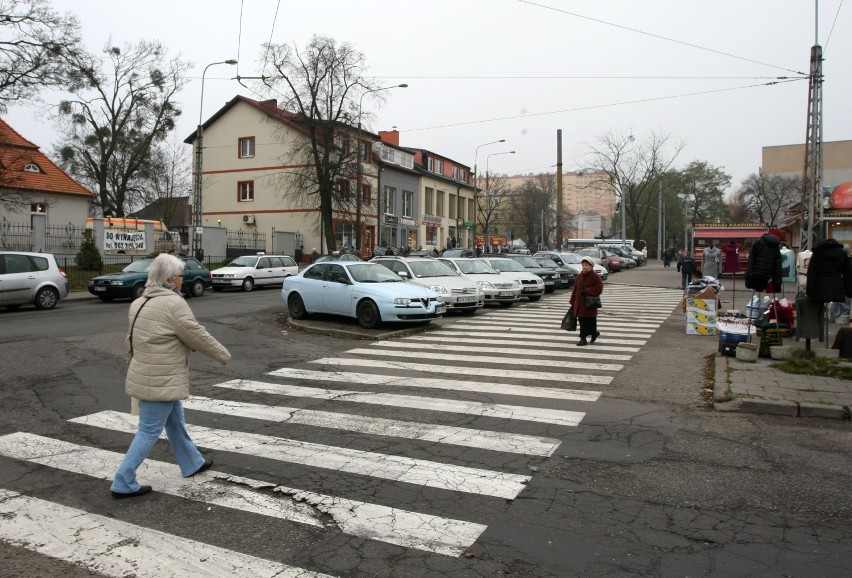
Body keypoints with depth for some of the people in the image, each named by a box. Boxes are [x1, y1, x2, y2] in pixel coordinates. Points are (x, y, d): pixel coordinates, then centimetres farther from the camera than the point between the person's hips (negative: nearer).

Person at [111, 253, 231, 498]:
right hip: (162, 381, -10)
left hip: (145, 376, 10)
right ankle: (123, 483, 8)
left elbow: (131, 339, 17)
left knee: (175, 422, 21)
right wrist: (223, 354, -3)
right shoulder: (173, 303, -19)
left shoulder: (139, 303, 10)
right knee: (149, 431, 1)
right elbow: (197, 336, -15)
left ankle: (192, 463, 36)